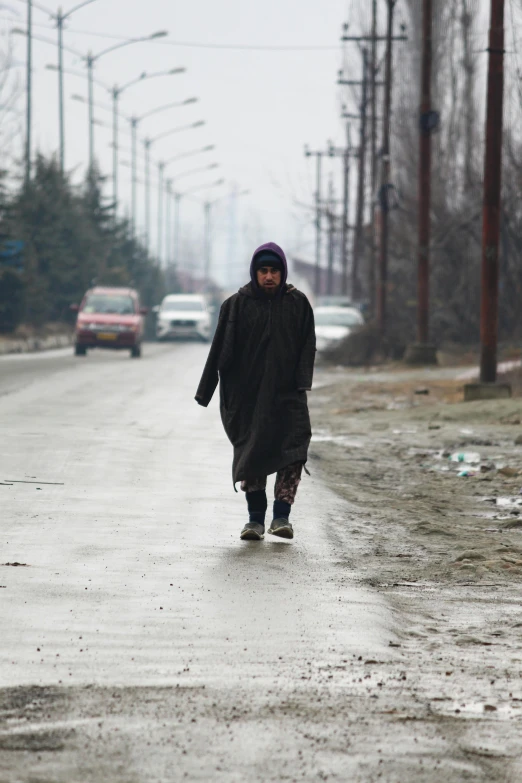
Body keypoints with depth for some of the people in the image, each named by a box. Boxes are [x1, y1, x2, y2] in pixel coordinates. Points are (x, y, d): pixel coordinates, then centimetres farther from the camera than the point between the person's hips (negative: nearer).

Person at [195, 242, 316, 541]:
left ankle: (282, 516, -10)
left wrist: (303, 381, -10)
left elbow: (308, 345, 5)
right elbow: (221, 349, 0)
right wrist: (206, 391, -3)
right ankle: (256, 519, 10)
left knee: (294, 451, -14)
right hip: (248, 394, 0)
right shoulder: (238, 305, 0)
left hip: (287, 392, 0)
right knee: (252, 455, 3)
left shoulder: (298, 303, 4)